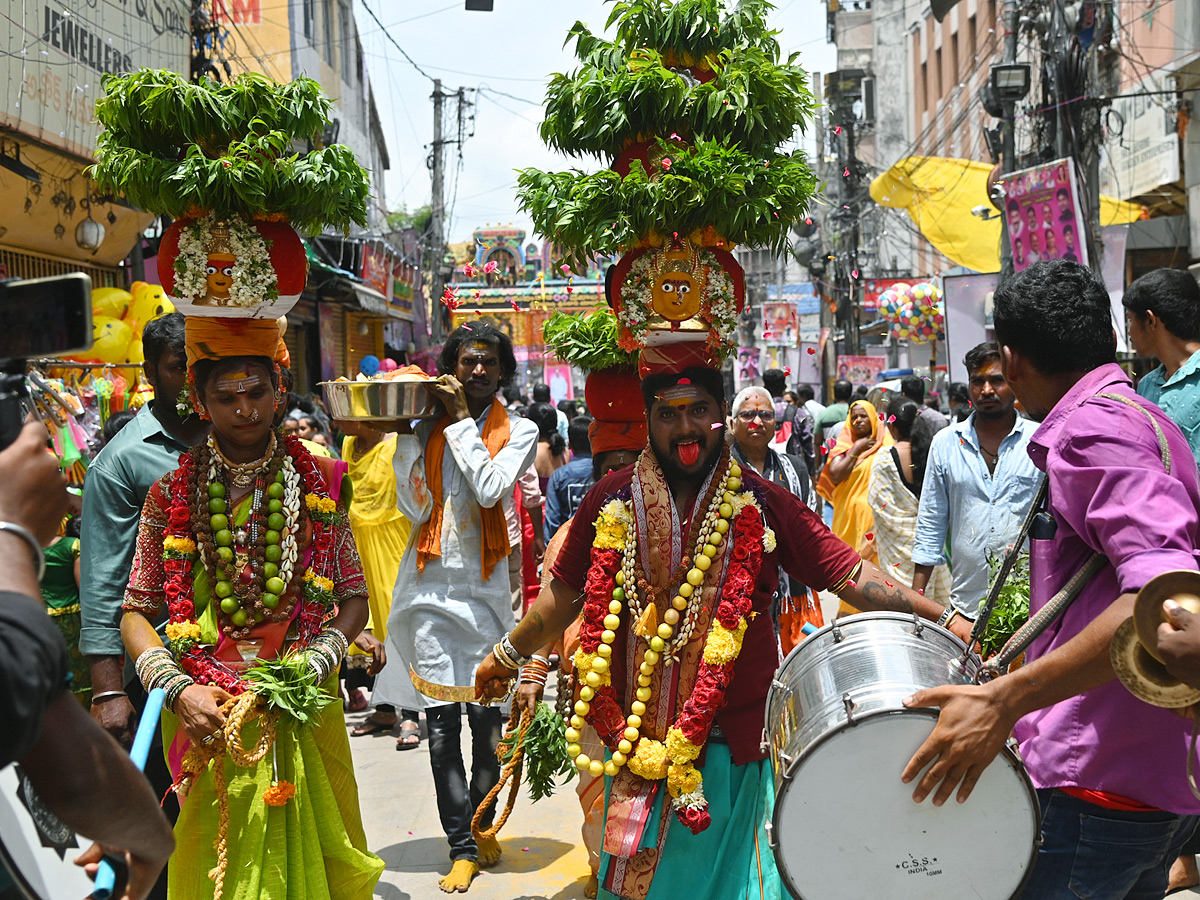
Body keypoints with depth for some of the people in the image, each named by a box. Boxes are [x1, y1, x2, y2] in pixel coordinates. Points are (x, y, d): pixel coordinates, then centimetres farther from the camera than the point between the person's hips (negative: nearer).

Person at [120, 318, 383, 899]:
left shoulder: (317, 483, 1)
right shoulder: (173, 493, -1)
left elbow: (354, 598, 4)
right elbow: (136, 612, 3)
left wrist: (312, 667, -11)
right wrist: (177, 689, -12)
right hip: (205, 713, 0)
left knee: (309, 853, 8)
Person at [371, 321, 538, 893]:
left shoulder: (518, 432, 4)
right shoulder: (426, 431, 8)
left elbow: (490, 489, -14)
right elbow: (415, 507, -2)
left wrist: (461, 418, -8)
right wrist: (403, 433, -6)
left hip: (483, 587, -1)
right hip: (429, 587, 1)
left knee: (486, 716, 4)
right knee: (440, 723, 0)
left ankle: (482, 824, 27)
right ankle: (462, 847, 7)